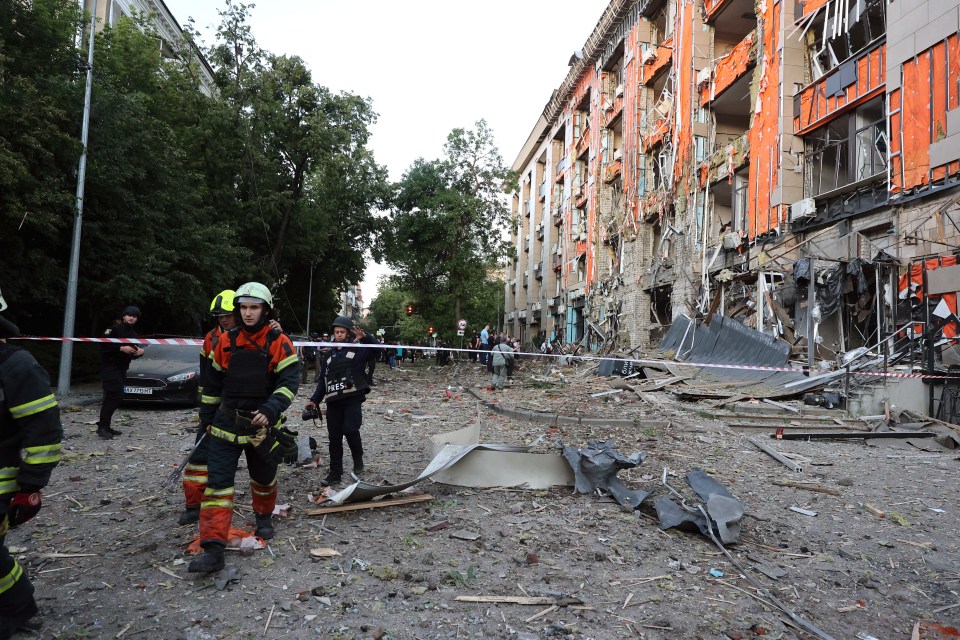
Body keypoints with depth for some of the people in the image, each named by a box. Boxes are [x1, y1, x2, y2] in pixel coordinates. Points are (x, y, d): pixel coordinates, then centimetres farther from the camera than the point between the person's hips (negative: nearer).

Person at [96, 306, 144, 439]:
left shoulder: (133, 334, 17)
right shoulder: (115, 329, -8)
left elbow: (133, 352, 22)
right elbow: (104, 346, -17)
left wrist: (140, 351, 1)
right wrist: (121, 348, -23)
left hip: (121, 368, 8)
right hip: (110, 367, -8)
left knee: (116, 397, 9)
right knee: (113, 396, -16)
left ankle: (106, 426, 17)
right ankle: (102, 427, -13)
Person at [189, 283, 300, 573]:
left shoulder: (279, 343, -9)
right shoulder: (226, 342, 2)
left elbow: (289, 382, -16)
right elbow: (213, 383, 12)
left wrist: (270, 411, -29)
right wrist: (206, 418, 15)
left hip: (262, 425, -2)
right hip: (226, 423, 2)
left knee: (264, 479, 17)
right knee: (217, 482, -7)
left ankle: (264, 517, 45)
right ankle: (213, 549, -5)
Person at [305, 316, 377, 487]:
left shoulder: (357, 350, 5)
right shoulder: (329, 356, 19)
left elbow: (376, 348, -10)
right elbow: (323, 380, 21)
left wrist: (365, 337, -26)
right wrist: (315, 400, 14)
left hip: (353, 399, -5)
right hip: (333, 402, 5)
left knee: (350, 429, -21)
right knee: (334, 438, 6)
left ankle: (358, 459, 6)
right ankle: (335, 473, 15)